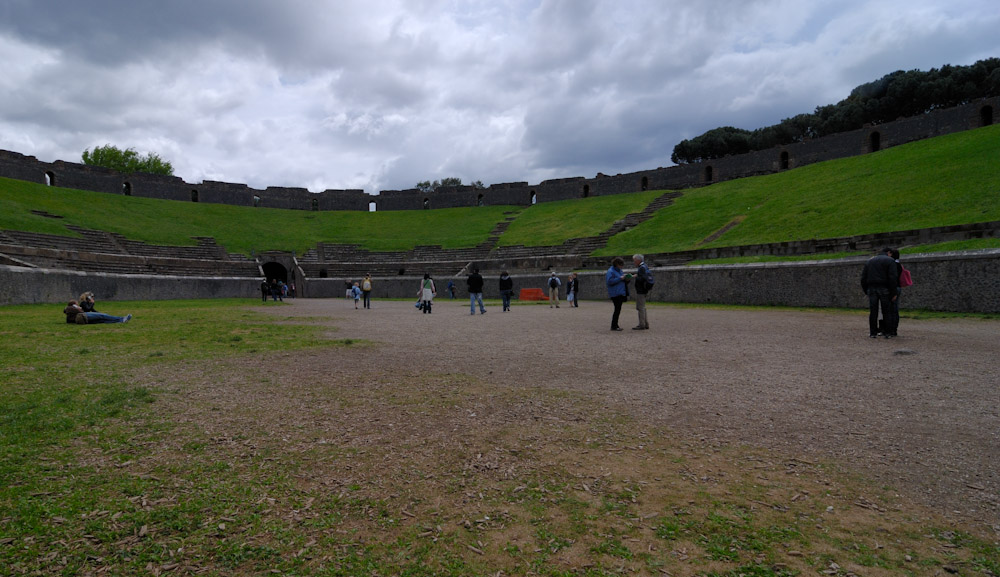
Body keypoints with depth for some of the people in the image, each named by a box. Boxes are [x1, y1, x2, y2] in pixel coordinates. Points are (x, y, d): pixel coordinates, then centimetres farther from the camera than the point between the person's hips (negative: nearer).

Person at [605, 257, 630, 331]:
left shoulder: (619, 270, 18)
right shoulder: (610, 271, -10)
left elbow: (622, 282, 25)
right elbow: (609, 281, -22)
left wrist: (626, 279, 3)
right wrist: (620, 278, -21)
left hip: (621, 293, 9)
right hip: (615, 294, -9)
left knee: (618, 309, 11)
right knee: (617, 309, -10)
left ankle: (615, 325, 17)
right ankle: (614, 326, -4)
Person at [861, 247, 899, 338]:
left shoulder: (870, 261, 17)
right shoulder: (890, 261, 1)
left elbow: (863, 277, 13)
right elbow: (893, 277, -9)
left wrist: (866, 290, 16)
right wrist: (893, 293, -7)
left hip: (871, 288, 4)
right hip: (884, 289, -4)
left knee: (873, 311, 3)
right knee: (887, 311, 2)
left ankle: (873, 332, 3)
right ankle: (888, 333, 2)